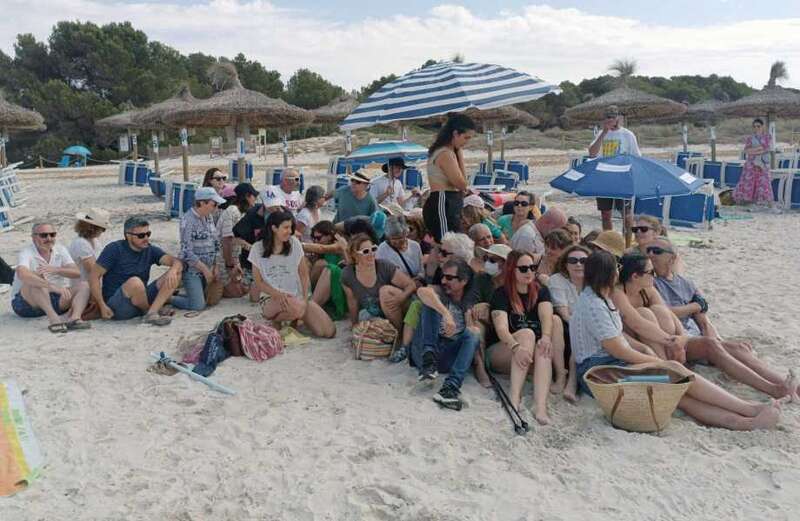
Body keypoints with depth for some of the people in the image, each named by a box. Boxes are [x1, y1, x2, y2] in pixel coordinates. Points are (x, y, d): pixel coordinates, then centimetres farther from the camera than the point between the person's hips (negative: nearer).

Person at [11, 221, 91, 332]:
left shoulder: (60, 250, 4)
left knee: (83, 286, -16)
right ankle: (54, 319, -46)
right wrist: (52, 286, -48)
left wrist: (55, 270, -28)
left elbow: (77, 273, -9)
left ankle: (74, 318, -43)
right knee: (36, 282, -33)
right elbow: (23, 275, -35)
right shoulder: (26, 253, -12)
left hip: (53, 300, 5)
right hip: (25, 303, -5)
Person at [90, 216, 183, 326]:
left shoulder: (150, 250, 6)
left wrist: (173, 271, -31)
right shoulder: (115, 249, -6)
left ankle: (151, 313, -26)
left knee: (175, 275, -11)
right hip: (116, 304, -5)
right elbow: (94, 277, -9)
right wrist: (102, 306, -16)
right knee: (135, 282, -37)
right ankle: (149, 311, -8)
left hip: (142, 301, 5)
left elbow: (176, 262, -6)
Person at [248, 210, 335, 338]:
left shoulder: (294, 243, 1)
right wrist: (278, 295, -19)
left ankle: (295, 317, 12)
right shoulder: (258, 249, -2)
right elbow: (258, 283, -1)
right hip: (272, 299, -3)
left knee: (329, 332, -13)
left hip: (298, 296, 3)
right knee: (296, 307, -40)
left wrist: (305, 300, -11)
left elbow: (304, 275, 3)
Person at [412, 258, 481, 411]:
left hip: (448, 358, 2)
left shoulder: (469, 303, 15)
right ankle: (428, 359, -31)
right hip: (423, 353, -2)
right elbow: (422, 291, -22)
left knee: (472, 334, -23)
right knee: (432, 303, -15)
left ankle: (451, 386, -39)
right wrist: (446, 313, -34)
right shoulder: (438, 293, 3)